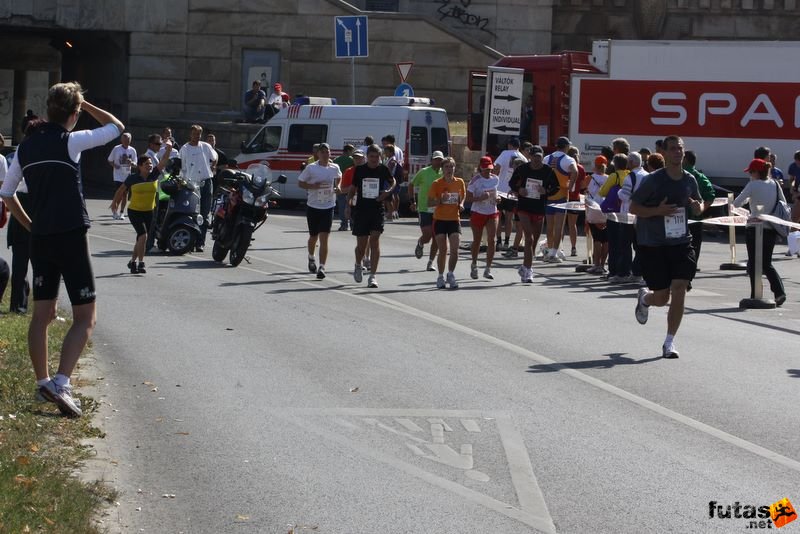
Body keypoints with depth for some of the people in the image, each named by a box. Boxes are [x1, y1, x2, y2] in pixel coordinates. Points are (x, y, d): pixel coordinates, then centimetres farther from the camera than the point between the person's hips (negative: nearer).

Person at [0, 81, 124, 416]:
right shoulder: (70, 141, -9)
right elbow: (117, 127, 2)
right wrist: (84, 104, 10)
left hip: (41, 239, 6)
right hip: (72, 237, -6)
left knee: (42, 313, 16)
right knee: (85, 318, -2)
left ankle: (43, 383, 21)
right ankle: (61, 384, -16)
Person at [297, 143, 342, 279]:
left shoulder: (334, 168, 2)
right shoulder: (311, 168, -5)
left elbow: (338, 178, 22)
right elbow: (300, 182, -1)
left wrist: (337, 187, 3)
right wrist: (313, 186, -17)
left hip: (328, 207, 0)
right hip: (313, 206, 0)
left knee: (324, 238, -10)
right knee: (313, 236, 14)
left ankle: (322, 268, -11)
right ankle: (311, 258, 44)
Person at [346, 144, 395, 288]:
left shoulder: (383, 169, 0)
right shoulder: (359, 170, 0)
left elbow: (392, 181, 20)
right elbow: (353, 188, 9)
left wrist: (387, 191, 0)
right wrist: (349, 204, -2)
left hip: (377, 210, 0)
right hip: (361, 210, 0)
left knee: (374, 241, -11)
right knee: (361, 244, 4)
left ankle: (373, 276, -9)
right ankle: (358, 266, 36)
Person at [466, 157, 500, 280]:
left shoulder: (495, 179, 3)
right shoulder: (475, 181, -11)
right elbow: (468, 199, -13)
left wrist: (496, 198, -1)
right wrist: (480, 198, -28)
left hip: (492, 213, 3)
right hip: (477, 213, -3)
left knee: (491, 240, -9)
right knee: (477, 241, 9)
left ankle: (488, 269, -5)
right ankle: (474, 265, 32)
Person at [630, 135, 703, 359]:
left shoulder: (690, 180, 4)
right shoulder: (653, 180, -10)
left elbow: (699, 204, 20)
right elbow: (633, 207, -7)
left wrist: (697, 207, -5)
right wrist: (658, 210, -22)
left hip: (681, 242, 3)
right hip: (653, 245, -3)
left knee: (679, 290, -11)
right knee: (662, 297, 2)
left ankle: (669, 342, 0)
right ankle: (644, 298, 42)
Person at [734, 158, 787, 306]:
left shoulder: (753, 185, -11)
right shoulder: (775, 184, 4)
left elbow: (736, 203, -8)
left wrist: (747, 199, 10)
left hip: (754, 228, -5)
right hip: (771, 229, 5)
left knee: (754, 263, 6)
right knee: (767, 263, 15)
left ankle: (755, 296, 6)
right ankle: (779, 291, -3)